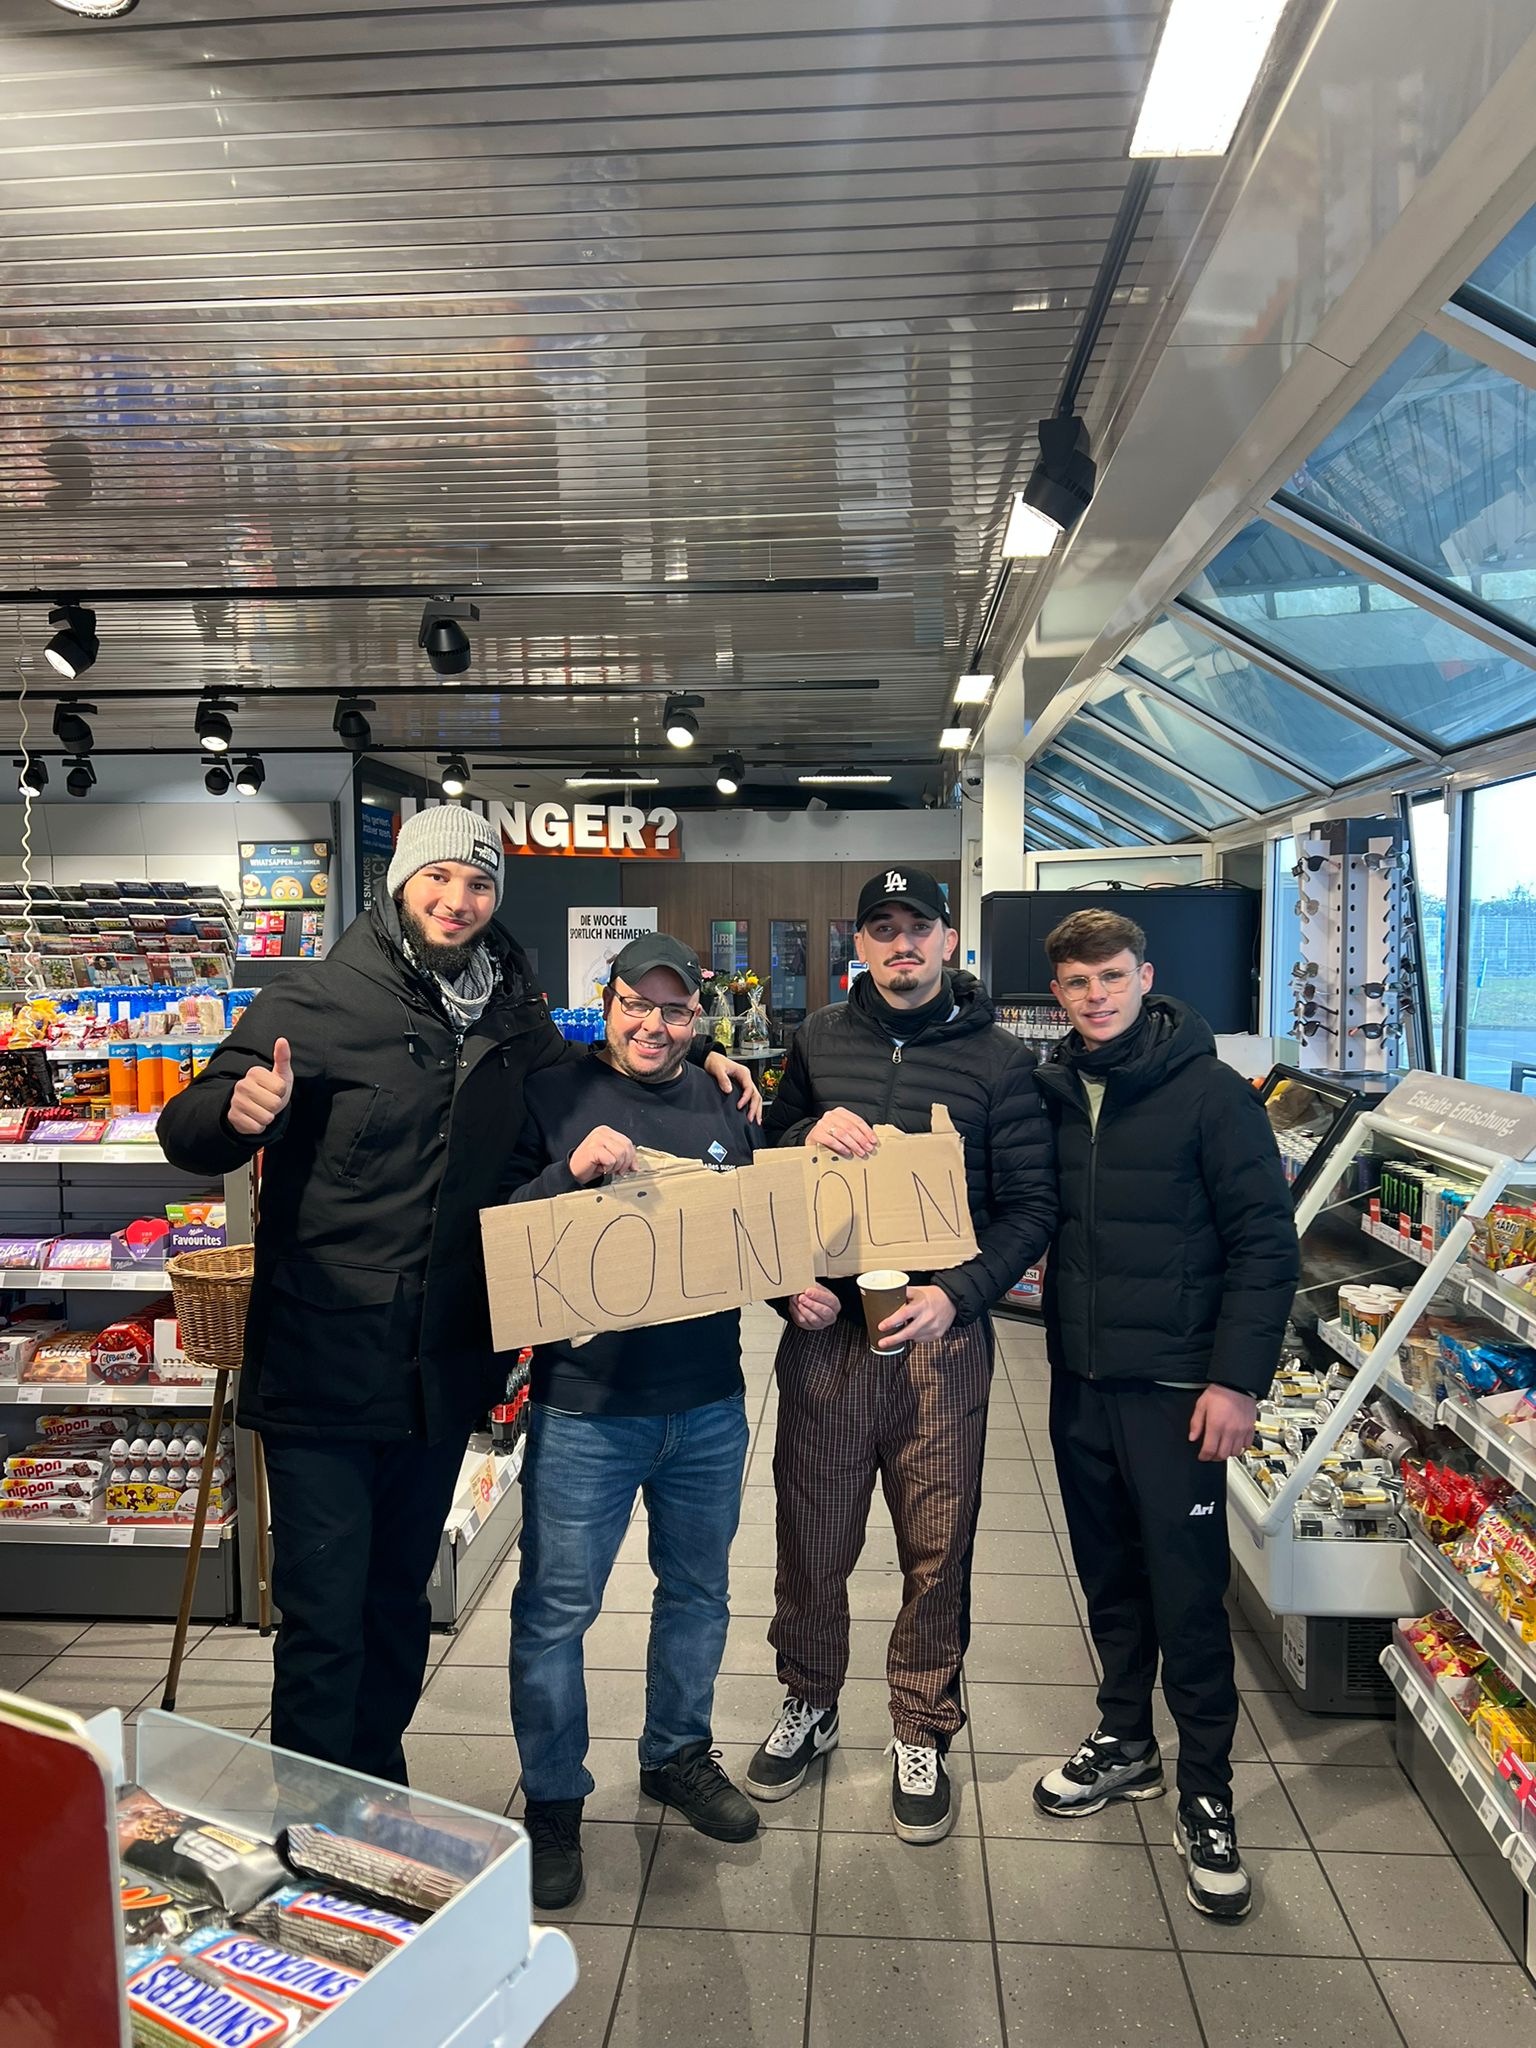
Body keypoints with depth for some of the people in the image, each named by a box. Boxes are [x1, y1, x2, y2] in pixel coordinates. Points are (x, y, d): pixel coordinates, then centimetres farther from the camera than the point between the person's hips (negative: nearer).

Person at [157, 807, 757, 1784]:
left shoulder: (512, 1014, 5)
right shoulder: (316, 1003, -11)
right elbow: (186, 1132, -12)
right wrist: (239, 1111, -36)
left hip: (444, 1368, 5)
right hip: (324, 1366, -5)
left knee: (399, 1601, 21)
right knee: (324, 1619, 3)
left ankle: (380, 1801, 40)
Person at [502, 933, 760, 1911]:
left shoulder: (724, 1106, 6)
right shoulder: (553, 1098, -6)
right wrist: (570, 1173, -25)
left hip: (709, 1405, 4)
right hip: (583, 1403, -4)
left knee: (698, 1591, 20)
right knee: (556, 1608, 7)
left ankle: (680, 1754, 42)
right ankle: (553, 1801, 28)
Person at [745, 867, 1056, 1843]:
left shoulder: (999, 1058, -1)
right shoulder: (821, 1041, 7)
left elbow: (1031, 1205, -2)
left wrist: (958, 1294, -15)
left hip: (941, 1335, -2)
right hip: (825, 1328, 2)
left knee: (938, 1550, 9)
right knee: (813, 1539, 14)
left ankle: (923, 1735, 31)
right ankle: (808, 1706, 38)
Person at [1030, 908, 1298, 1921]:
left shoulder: (1211, 1092, -10)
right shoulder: (1050, 1092, 4)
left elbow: (1266, 1242, -11)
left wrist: (1237, 1379, -14)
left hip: (1176, 1390, -4)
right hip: (1081, 1383, 5)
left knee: (1188, 1593, 3)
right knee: (1109, 1573, 17)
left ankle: (1207, 1796, 21)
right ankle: (1125, 1739, 36)